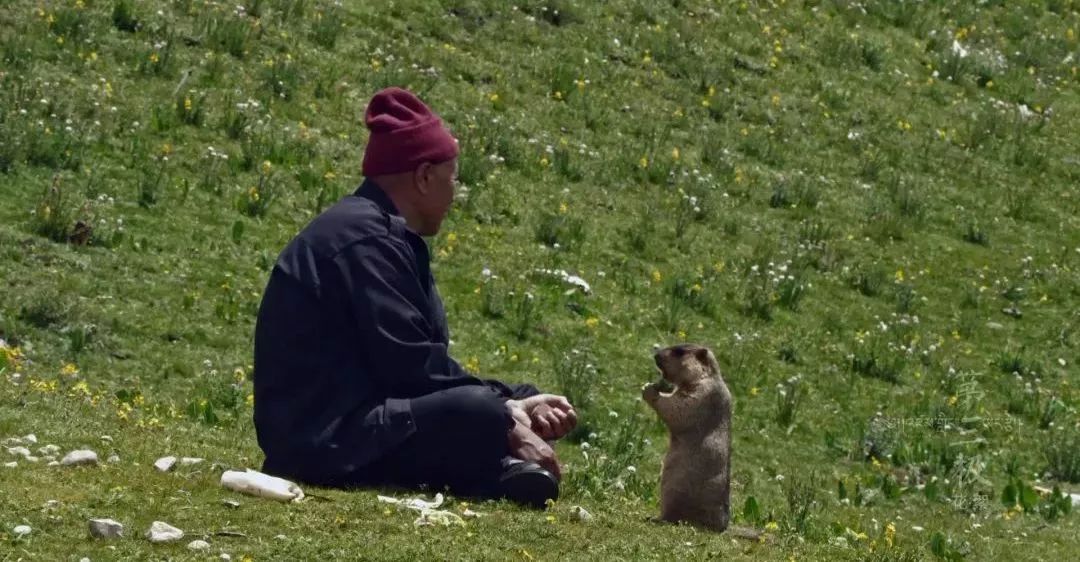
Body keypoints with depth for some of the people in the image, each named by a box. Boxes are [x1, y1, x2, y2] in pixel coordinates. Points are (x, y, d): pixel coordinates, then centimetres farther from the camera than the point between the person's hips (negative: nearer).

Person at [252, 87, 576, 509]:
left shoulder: (384, 234, 20)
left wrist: (517, 399, 6)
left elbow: (420, 361, 16)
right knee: (478, 412, -32)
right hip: (323, 439, -12)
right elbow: (408, 365, -20)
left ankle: (502, 471, -14)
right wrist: (506, 417, -14)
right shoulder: (364, 239, -13)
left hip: (344, 426, 12)